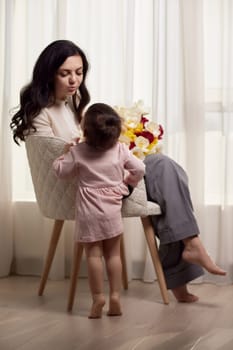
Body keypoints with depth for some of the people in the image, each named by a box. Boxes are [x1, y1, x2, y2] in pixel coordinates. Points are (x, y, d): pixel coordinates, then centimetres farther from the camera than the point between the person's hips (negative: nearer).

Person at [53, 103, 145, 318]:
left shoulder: (78, 152, -5)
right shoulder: (120, 150, -1)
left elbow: (62, 172, 4)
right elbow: (139, 168, 0)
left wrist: (62, 156, 22)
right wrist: (129, 181, 17)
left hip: (88, 210, -2)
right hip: (112, 209, 2)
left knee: (93, 254, 2)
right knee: (113, 254, 8)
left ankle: (98, 297, -1)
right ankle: (115, 297, 8)